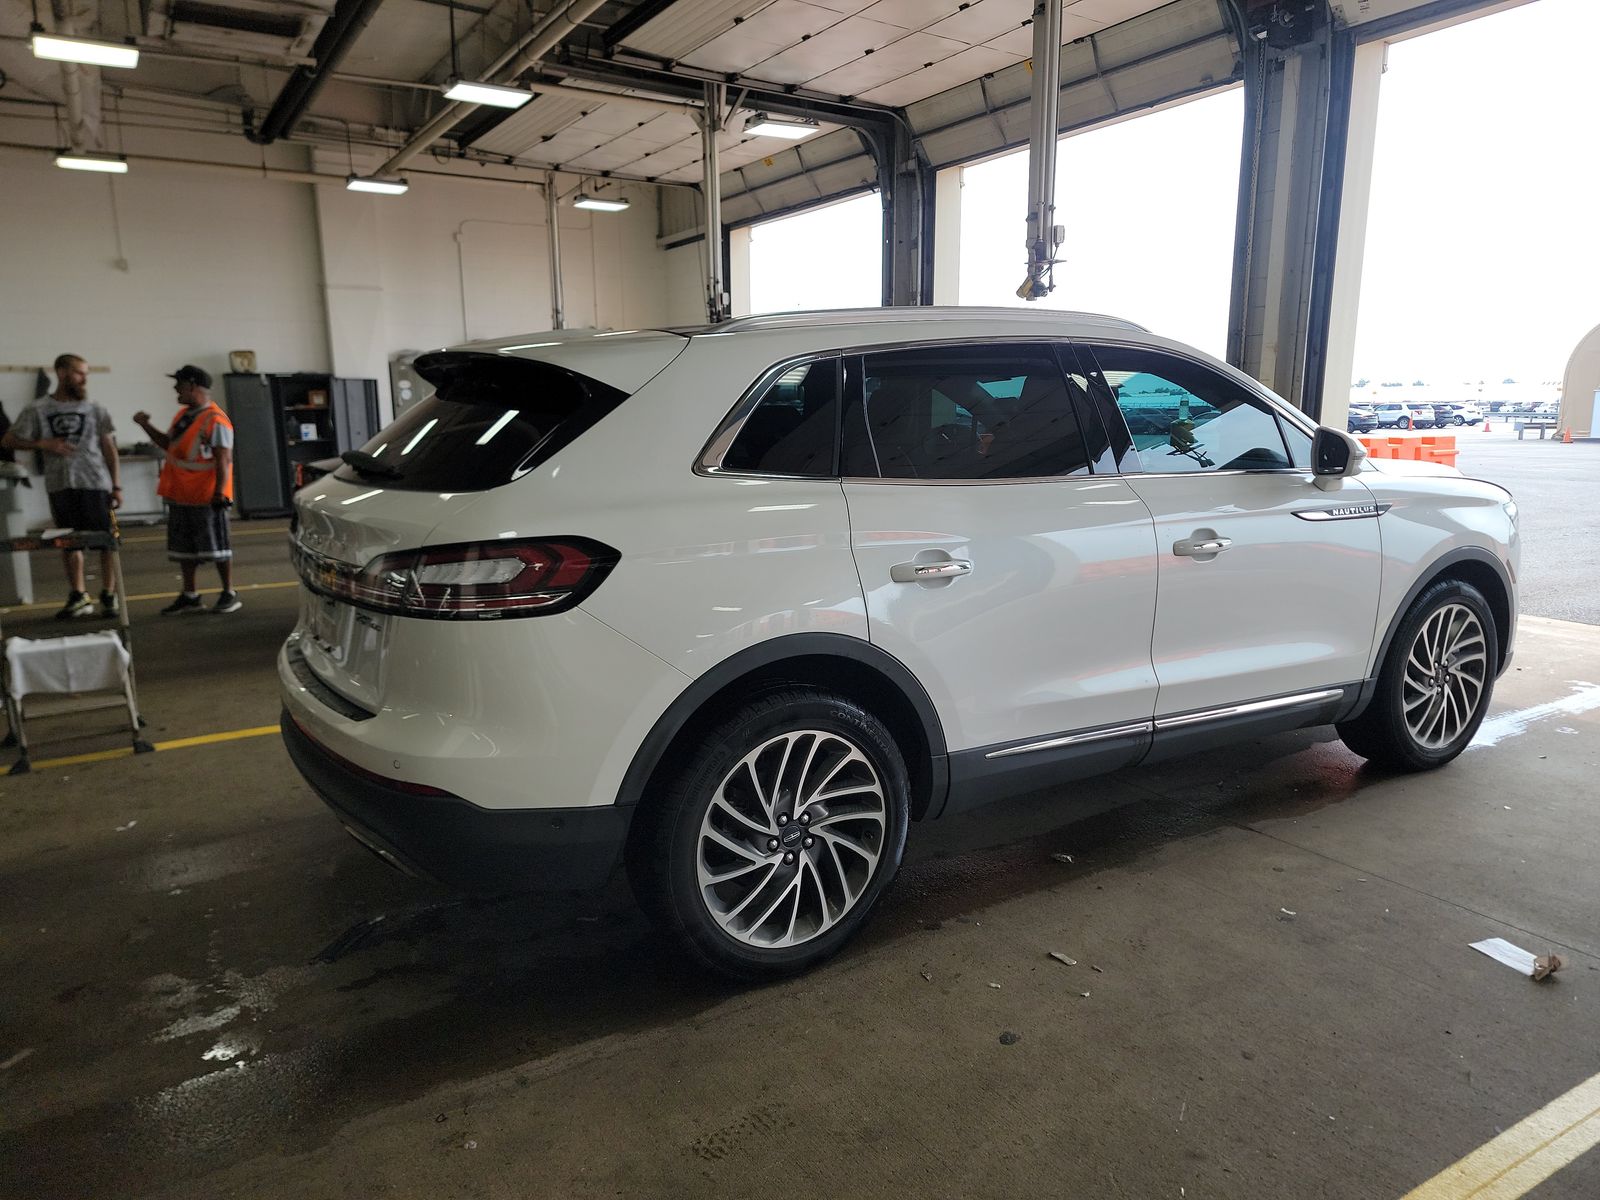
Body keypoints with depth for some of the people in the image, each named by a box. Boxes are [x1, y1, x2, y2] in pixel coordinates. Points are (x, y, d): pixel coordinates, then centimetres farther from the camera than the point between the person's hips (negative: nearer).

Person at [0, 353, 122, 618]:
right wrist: (43, 444, -9)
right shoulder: (37, 410, 5)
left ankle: (109, 595, 8)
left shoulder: (95, 410, 6)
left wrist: (117, 486, 1)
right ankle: (79, 597, 19)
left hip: (95, 484, -1)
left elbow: (110, 450, 6)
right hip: (60, 486, 1)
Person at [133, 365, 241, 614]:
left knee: (216, 546, 0)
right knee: (184, 547, 13)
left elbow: (223, 460, -19)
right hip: (180, 495, 9)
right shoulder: (183, 415, 13)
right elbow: (169, 444, 26)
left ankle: (229, 594, 9)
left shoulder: (215, 420, -16)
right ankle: (190, 596, 22)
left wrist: (220, 493, -23)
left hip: (206, 498, -9)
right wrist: (146, 426, 15)